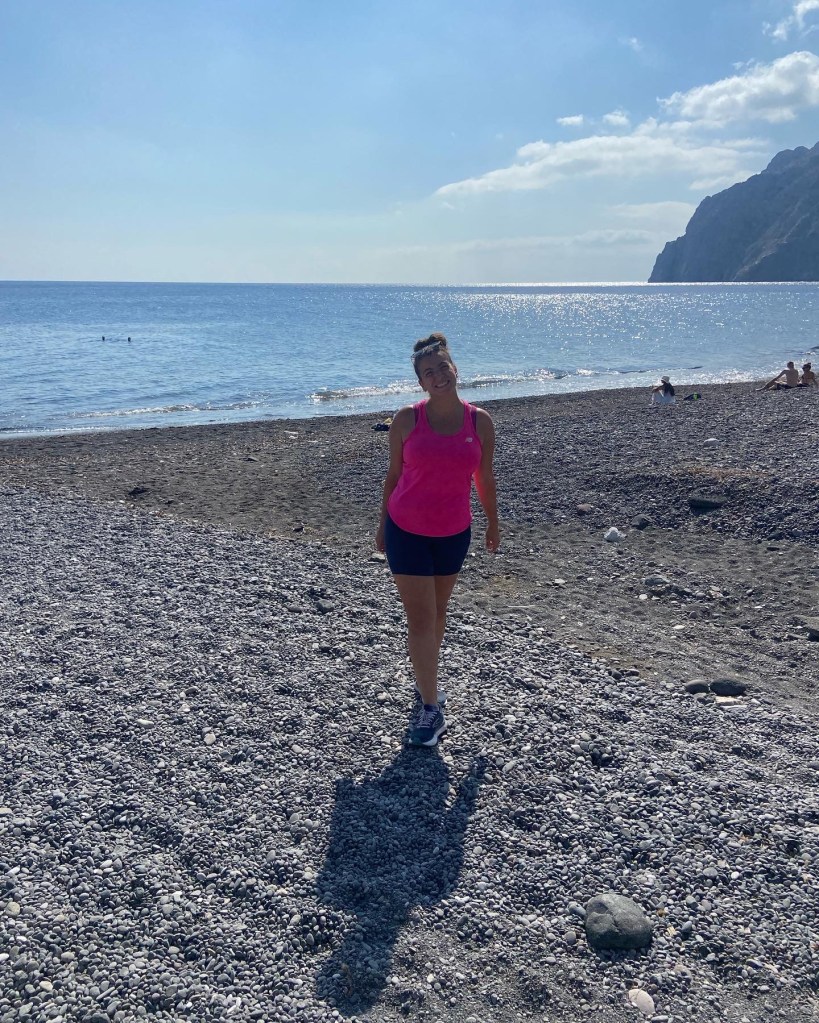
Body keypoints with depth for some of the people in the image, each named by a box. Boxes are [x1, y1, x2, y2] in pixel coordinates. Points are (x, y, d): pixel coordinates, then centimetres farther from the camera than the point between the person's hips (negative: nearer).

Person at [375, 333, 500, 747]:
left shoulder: (480, 421, -4)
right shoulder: (406, 419, -8)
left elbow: (484, 477, 7)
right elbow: (393, 474, 2)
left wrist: (493, 523, 15)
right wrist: (382, 523, 7)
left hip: (454, 533, 2)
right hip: (406, 531, -2)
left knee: (438, 611, 18)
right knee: (420, 619, -2)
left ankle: (424, 682, 38)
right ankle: (431, 705, 9)